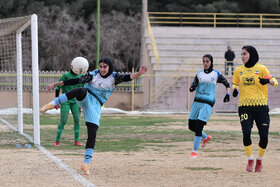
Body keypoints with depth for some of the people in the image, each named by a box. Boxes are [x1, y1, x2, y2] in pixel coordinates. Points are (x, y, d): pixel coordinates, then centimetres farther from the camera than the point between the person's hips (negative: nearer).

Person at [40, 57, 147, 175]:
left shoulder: (114, 78, 5)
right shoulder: (93, 75, 6)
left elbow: (128, 77, -13)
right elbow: (75, 81, 5)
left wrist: (139, 73, -34)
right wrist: (55, 84, 2)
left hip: (96, 106, 1)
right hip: (86, 99, -1)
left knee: (92, 134, -10)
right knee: (81, 91, -37)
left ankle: (86, 163, -2)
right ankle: (52, 104, -36)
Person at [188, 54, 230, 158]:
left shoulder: (216, 74, 4)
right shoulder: (199, 74, 12)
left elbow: (227, 84, 14)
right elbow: (193, 86, 5)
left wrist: (227, 94, 0)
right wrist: (192, 88, -18)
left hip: (208, 103, -5)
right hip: (197, 101, 5)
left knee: (198, 126, -14)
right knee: (191, 126, 6)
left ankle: (195, 151, -6)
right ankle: (206, 138, 34)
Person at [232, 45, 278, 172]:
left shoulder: (261, 68, 1)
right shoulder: (239, 70, 10)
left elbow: (275, 82, -7)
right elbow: (234, 84, 22)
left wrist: (267, 81, -29)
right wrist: (235, 90, -2)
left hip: (260, 105, -1)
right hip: (245, 106, 2)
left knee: (264, 136, -4)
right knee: (246, 133, -15)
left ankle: (259, 160, 20)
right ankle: (250, 160, 3)